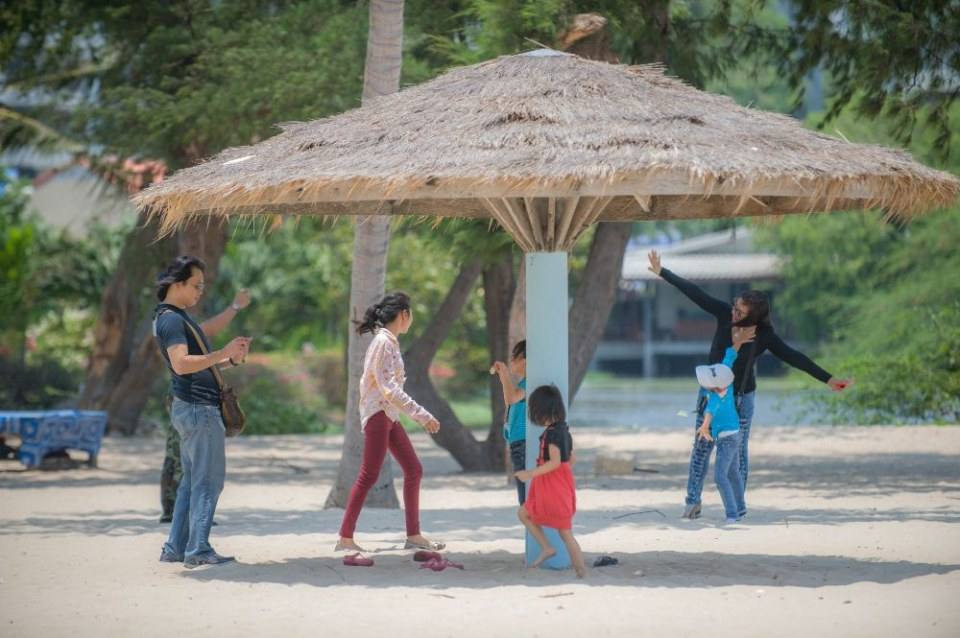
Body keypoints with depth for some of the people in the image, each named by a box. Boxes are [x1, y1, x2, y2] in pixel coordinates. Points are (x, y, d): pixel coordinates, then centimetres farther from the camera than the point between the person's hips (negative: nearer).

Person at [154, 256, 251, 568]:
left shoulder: (178, 317, 17)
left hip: (193, 408, 11)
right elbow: (181, 364, -27)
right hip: (198, 409, -11)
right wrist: (224, 354, -25)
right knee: (208, 479, -8)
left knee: (192, 480, 13)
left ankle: (175, 547, 15)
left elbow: (207, 329, 33)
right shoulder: (171, 319, -15)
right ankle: (198, 550, -9)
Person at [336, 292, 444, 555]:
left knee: (413, 470, 9)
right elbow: (389, 389, -22)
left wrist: (420, 415, 20)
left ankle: (413, 535, 12)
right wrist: (422, 415, -22)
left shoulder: (389, 342, 14)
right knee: (369, 475, -8)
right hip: (378, 413, -10)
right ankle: (345, 537, -5)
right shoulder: (383, 343, -16)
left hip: (389, 415, 10)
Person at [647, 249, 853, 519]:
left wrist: (827, 379, -24)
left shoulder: (764, 335, -17)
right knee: (701, 446, 4)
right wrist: (662, 272, -2)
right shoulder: (725, 314, -12)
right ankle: (693, 502, 12)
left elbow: (793, 357, -19)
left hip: (741, 397, -2)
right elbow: (695, 293, -7)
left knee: (738, 451, 2)